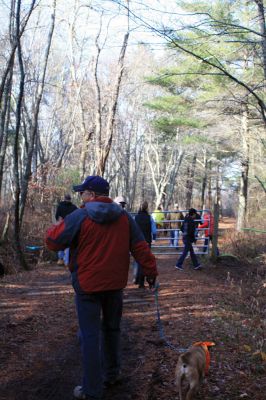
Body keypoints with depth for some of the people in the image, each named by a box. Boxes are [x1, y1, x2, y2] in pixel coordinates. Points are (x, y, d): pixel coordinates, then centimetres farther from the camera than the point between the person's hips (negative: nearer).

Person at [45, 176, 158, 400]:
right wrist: (151, 271, 5)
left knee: (90, 335, 1)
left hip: (88, 285, -5)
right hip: (115, 283, 5)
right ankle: (112, 375, 33)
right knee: (112, 329, 21)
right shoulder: (124, 217, 1)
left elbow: (53, 241, -8)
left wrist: (58, 227, 13)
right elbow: (140, 247, -1)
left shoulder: (79, 217, -13)